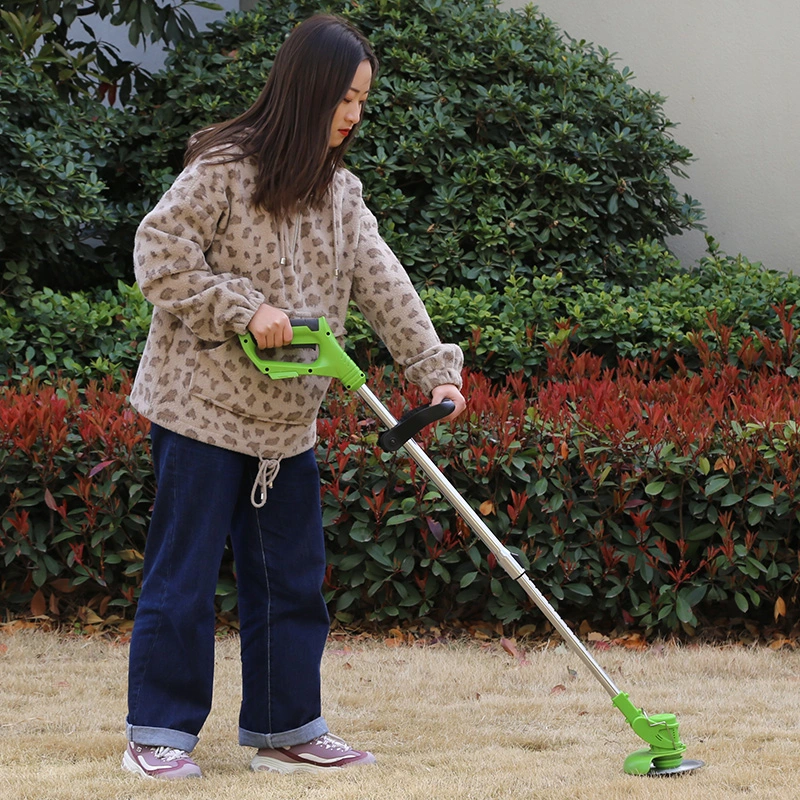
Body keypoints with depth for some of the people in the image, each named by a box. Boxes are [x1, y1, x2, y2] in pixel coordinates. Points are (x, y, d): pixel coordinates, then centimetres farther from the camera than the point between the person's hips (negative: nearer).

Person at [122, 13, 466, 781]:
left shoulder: (338, 191, 9)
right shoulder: (224, 167, -13)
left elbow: (383, 284, 4)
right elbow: (159, 252, -17)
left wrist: (434, 367, -6)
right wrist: (246, 309, -20)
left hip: (287, 416, 7)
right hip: (203, 402, -7)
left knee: (292, 575, 10)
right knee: (184, 573, -2)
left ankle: (286, 730, 19)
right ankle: (157, 732, 6)